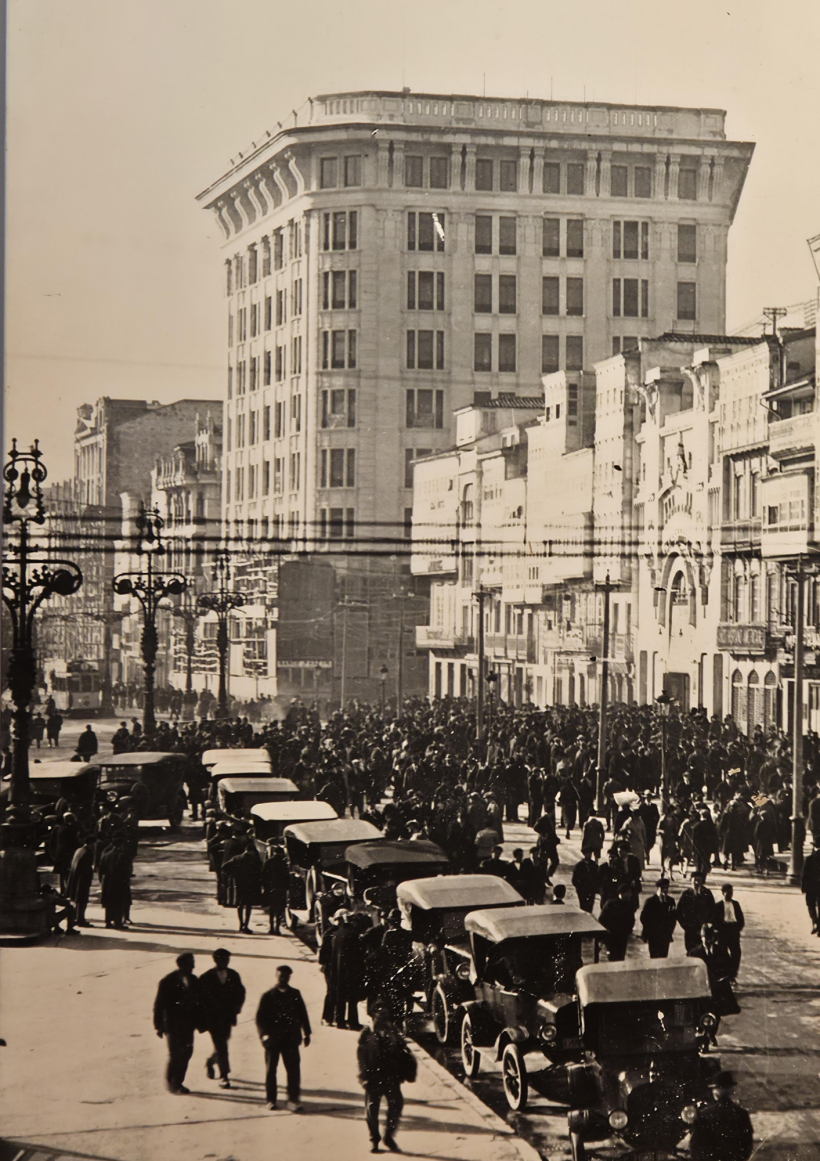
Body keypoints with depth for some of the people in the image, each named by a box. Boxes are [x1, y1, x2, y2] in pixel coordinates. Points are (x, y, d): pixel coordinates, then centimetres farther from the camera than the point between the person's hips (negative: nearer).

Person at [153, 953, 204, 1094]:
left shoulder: (194, 981, 6)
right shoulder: (168, 982, -10)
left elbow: (199, 1002, 12)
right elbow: (159, 1005, -7)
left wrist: (199, 1021, 7)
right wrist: (159, 1026, -8)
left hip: (188, 1024, 5)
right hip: (173, 1025, -5)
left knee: (186, 1053, 4)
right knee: (175, 1054, -6)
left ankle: (178, 1082, 17)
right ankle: (170, 1082, 12)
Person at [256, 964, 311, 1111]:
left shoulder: (295, 995, 7)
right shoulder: (268, 996, -1)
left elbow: (302, 1014, 13)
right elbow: (260, 1017, -2)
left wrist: (306, 1033, 9)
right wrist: (264, 1034, -14)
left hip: (291, 1038, 1)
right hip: (273, 1038, -1)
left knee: (294, 1070, -5)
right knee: (271, 1070, 7)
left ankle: (293, 1099, 0)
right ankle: (271, 1100, 18)